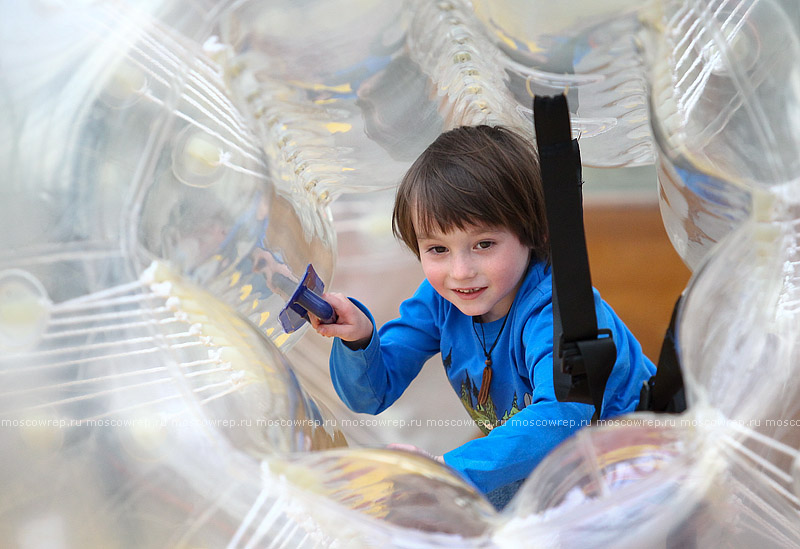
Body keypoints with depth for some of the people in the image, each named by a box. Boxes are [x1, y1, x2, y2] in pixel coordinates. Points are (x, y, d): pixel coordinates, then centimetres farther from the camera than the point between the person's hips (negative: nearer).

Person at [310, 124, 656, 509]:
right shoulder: (440, 298, -11)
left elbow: (564, 416, -51)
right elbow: (370, 395, -8)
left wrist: (451, 468, -60)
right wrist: (357, 339, -30)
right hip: (520, 456, 7)